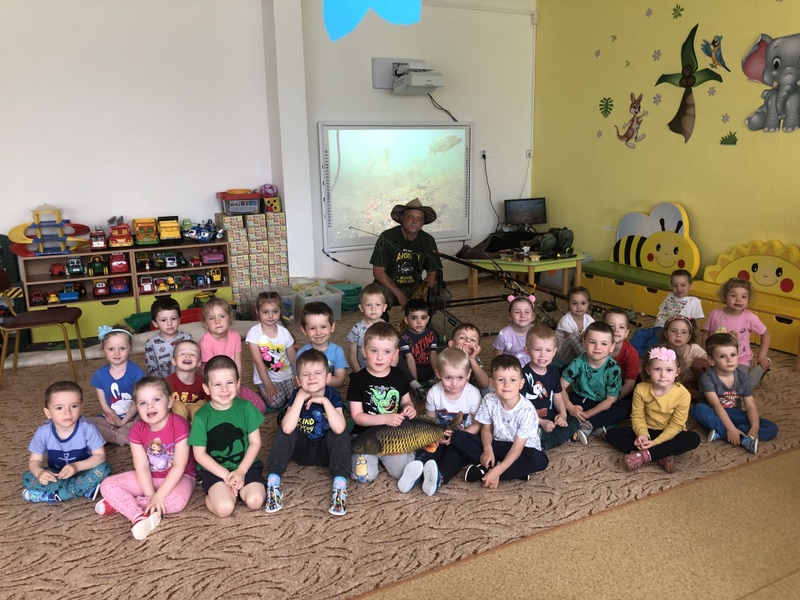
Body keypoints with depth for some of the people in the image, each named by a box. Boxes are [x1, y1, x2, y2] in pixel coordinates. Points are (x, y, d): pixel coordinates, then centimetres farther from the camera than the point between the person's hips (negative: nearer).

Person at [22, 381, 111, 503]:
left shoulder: (87, 428, -22)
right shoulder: (43, 432, -16)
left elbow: (100, 456, -19)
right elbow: (35, 460, -7)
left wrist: (77, 466, -34)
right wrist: (39, 472, -30)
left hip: (82, 472, -2)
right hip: (56, 475, 3)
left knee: (104, 469, -30)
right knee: (27, 478, -22)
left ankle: (55, 494, -21)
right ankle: (85, 488, -23)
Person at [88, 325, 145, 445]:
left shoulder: (136, 371, -9)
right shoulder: (100, 374, -1)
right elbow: (103, 404, -2)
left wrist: (123, 421, -16)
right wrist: (116, 421, -16)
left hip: (133, 417, -3)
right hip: (112, 418, 3)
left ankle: (113, 434, -23)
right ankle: (123, 438, -23)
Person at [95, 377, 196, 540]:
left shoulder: (179, 425, -23)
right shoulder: (137, 430, -9)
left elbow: (179, 466, -23)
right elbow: (142, 467, -14)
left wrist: (159, 496, -28)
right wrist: (151, 497, -26)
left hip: (179, 476, -4)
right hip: (149, 477, 5)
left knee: (177, 501, -36)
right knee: (107, 485, -11)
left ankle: (118, 504, -19)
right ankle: (140, 517, -28)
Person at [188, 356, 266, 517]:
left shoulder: (246, 407, -6)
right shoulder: (202, 416, -10)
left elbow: (255, 442, -1)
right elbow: (199, 454, -6)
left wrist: (241, 471, -11)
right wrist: (225, 475, -13)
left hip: (245, 465, 2)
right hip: (214, 470, -2)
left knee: (255, 501, -20)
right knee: (225, 508, -25)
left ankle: (232, 488, 7)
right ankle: (213, 492, 6)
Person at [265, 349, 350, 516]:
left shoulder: (332, 395, -16)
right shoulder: (297, 396, -15)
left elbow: (339, 429, -34)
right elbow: (287, 428, -33)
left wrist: (325, 401, -34)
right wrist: (300, 398, -33)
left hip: (325, 450, -1)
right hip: (302, 449, 1)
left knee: (341, 435, -29)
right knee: (285, 431, -25)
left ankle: (340, 486, -34)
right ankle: (273, 482, -25)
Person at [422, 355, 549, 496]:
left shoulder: (527, 411, -23)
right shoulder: (489, 401, -13)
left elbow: (517, 448, -24)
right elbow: (486, 428, 0)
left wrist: (497, 471, -32)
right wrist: (487, 449, -20)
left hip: (522, 449, -3)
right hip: (495, 445, 3)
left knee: (540, 460, -35)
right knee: (458, 438, -12)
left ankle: (483, 471, -29)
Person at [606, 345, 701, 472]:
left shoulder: (683, 394, -20)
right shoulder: (641, 389, -16)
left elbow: (676, 425, -17)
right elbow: (637, 416, -9)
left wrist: (656, 442, -25)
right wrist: (642, 434, -28)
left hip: (669, 434, -1)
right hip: (647, 431, 1)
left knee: (693, 439, -31)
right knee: (612, 434, -19)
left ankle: (644, 455, -34)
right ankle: (661, 457, -28)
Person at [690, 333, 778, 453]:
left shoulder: (742, 377, -5)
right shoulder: (707, 377, -18)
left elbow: (751, 406, -8)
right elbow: (716, 405, -24)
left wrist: (755, 429, -24)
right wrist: (731, 428, -32)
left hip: (735, 415, 4)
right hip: (715, 416, -4)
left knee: (772, 429, -14)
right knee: (698, 408, -37)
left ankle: (720, 433, -25)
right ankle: (744, 439, -32)